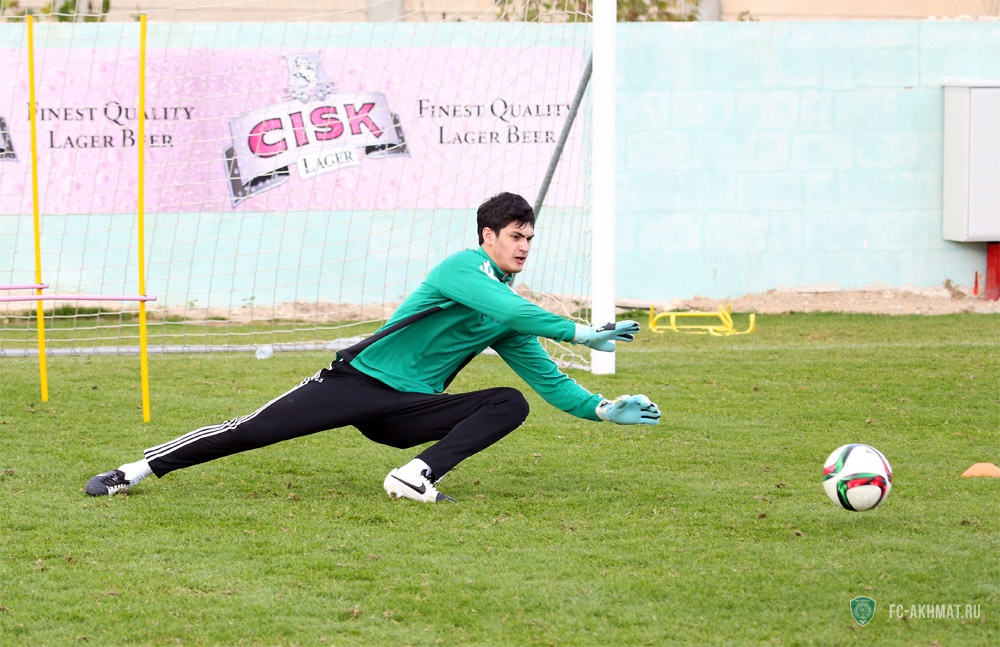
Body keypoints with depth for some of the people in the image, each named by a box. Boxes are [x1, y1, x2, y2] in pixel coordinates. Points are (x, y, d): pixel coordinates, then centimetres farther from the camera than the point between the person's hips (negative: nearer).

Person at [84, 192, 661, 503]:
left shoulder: (509, 323, 14)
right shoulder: (465, 267, -8)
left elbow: (550, 381, 17)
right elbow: (509, 309, -26)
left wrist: (603, 409, 3)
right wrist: (580, 333, -26)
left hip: (410, 411, 6)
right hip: (362, 379, -6)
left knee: (511, 404, -15)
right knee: (251, 431, -16)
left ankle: (416, 476, -28)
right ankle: (135, 472, -8)